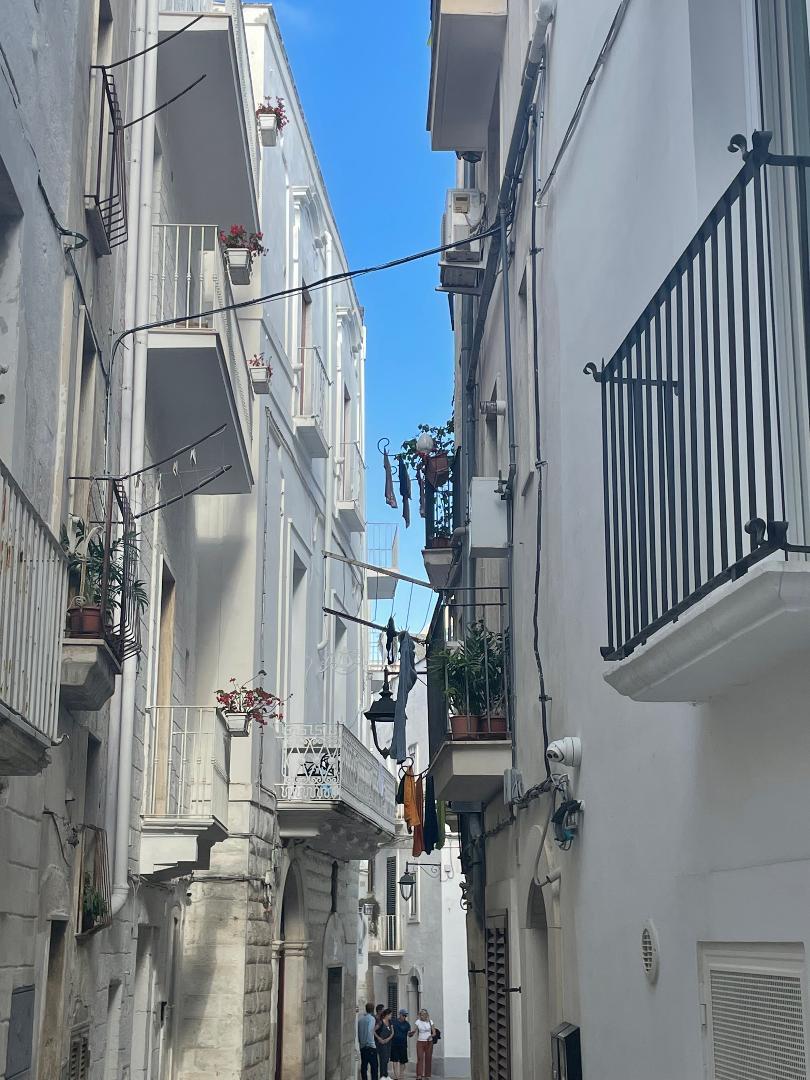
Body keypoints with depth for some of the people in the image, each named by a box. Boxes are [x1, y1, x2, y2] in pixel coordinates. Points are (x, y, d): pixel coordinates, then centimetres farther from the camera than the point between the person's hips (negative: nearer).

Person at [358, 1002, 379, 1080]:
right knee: (374, 1066, -2)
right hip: (370, 1046, -6)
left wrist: (360, 1042, 15)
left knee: (364, 1066, 8)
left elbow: (358, 1032, 9)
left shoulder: (360, 1019, 10)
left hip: (362, 1046, 6)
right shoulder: (371, 1018, -9)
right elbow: (369, 1031, -21)